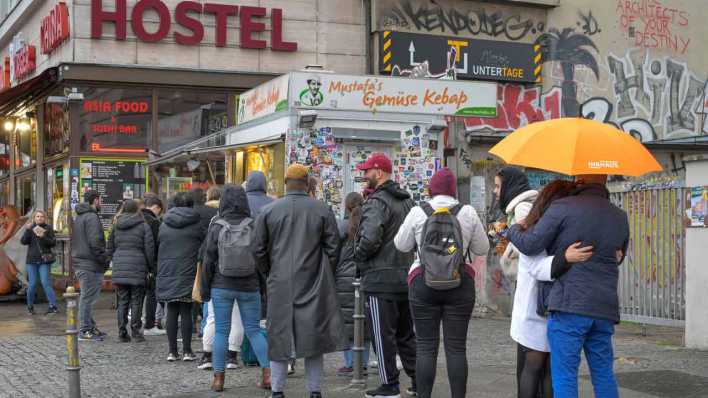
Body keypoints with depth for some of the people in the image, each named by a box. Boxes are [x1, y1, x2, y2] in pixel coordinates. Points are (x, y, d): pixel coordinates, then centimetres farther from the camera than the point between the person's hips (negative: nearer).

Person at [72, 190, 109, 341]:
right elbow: (95, 243, -21)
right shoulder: (91, 218, -13)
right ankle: (85, 330, -3)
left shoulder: (78, 217, 19)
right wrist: (104, 260, -14)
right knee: (88, 297, -6)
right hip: (90, 264, -10)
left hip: (79, 263, 10)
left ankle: (90, 327, 23)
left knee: (87, 297, 16)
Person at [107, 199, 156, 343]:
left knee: (122, 301, 8)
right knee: (136, 300, 3)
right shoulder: (144, 226, -2)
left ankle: (122, 332, 8)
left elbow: (109, 249, 13)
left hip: (119, 268, 3)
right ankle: (136, 331, 2)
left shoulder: (116, 226, 11)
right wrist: (151, 268, 4)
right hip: (137, 268, -3)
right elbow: (149, 249, -5)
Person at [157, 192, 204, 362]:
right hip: (187, 274, -3)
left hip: (167, 274, 3)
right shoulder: (196, 225, -2)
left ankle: (172, 351, 8)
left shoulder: (164, 225, 7)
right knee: (186, 312, 1)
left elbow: (158, 247, 12)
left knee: (171, 312, 7)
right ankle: (187, 351, 2)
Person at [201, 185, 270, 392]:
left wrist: (205, 288, 5)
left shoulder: (217, 226, -5)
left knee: (221, 331, 6)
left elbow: (209, 260, -4)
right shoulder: (253, 226, -4)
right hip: (249, 287, 1)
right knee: (254, 330, 9)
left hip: (222, 286, -1)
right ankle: (267, 372, 0)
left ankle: (218, 377, 8)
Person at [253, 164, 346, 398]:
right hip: (314, 283, 0)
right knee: (314, 334, 6)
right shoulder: (322, 210, -1)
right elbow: (333, 248, 1)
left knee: (279, 334, 8)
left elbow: (259, 249, 4)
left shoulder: (269, 211, 1)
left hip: (280, 283, 1)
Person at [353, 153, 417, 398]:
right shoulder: (407, 201, 13)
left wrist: (358, 255, -7)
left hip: (381, 279, -8)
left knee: (383, 335, -1)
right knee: (405, 333, 16)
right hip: (406, 276, 8)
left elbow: (370, 239, -25)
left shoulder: (377, 202, -15)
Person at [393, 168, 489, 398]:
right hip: (460, 283, 1)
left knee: (426, 346, 4)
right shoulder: (468, 213, -1)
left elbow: (402, 245, 8)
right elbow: (482, 249, 7)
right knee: (456, 347, 4)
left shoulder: (418, 212, -2)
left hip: (423, 282, 0)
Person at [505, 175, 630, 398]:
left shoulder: (564, 207, -7)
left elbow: (530, 245, -6)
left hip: (570, 304, -6)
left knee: (564, 375, -2)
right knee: (604, 374, 13)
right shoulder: (620, 217, 12)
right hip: (605, 308, 6)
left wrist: (513, 230, 13)